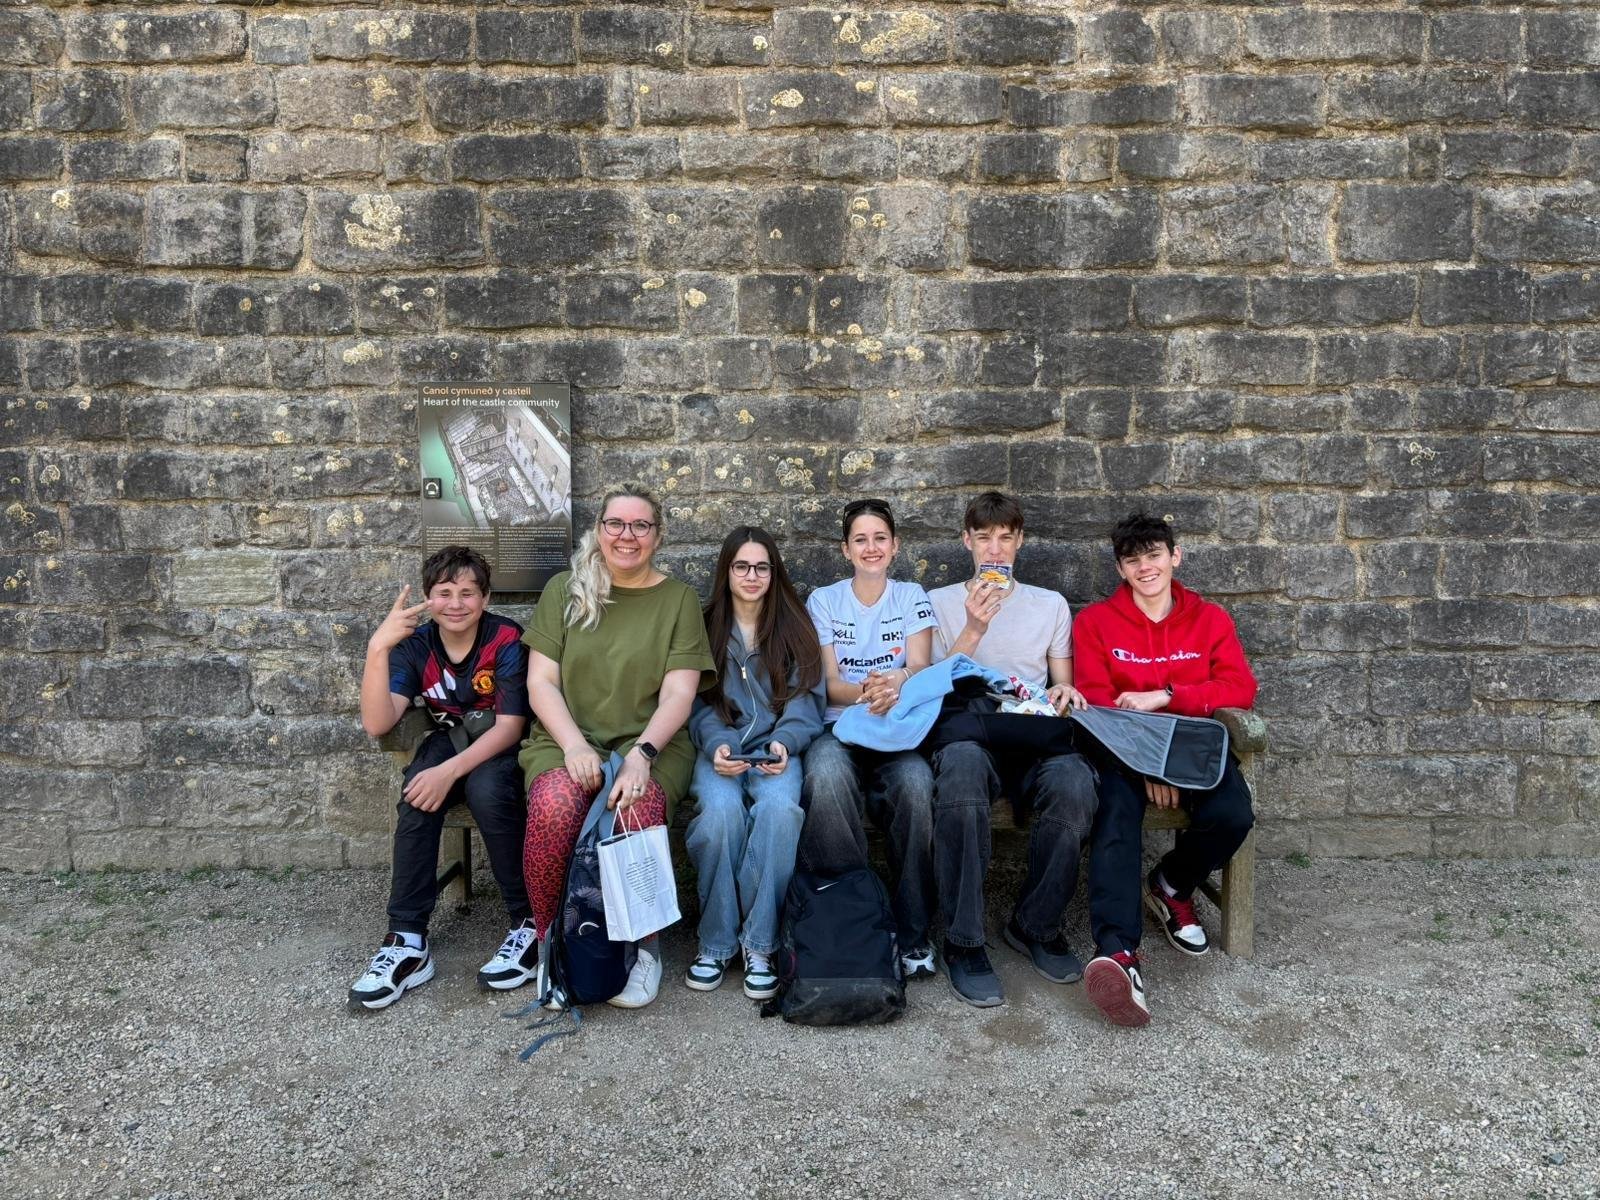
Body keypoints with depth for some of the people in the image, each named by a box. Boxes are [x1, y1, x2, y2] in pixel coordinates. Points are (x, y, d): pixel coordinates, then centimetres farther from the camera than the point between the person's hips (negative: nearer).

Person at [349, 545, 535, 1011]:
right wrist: (377, 648, -31)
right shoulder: (415, 644, -7)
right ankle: (407, 940, -23)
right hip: (451, 737, 4)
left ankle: (530, 924, -20)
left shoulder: (506, 640, -18)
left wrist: (450, 770, -32)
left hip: (502, 744, -3)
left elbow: (510, 725, -20)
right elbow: (377, 724, -19)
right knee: (418, 796, -28)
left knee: (486, 790, -35)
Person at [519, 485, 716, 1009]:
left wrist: (640, 754, -18)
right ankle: (552, 942, -9)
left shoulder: (679, 599, 9)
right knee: (554, 808, -32)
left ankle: (644, 946, -9)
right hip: (567, 740, 1)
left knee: (637, 809, -34)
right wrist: (574, 745, -13)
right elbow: (540, 681, 5)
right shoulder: (564, 591, 13)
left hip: (650, 744, -1)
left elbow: (678, 694, 0)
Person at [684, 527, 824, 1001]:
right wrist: (717, 745, -15)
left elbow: (805, 701, 3)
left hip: (776, 747, 0)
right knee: (721, 809, -34)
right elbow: (698, 704, 6)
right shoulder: (705, 628, 12)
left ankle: (759, 945, -24)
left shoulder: (794, 628, 12)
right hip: (720, 748, 0)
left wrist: (784, 743, -17)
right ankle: (715, 943, -17)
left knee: (779, 806, -35)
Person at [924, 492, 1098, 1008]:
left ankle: (1036, 925, -10)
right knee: (961, 767, -40)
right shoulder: (940, 603, 17)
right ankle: (963, 941, -27)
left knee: (1074, 783, -34)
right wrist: (974, 628, -7)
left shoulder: (1051, 604, 24)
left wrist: (1066, 691, -2)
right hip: (967, 732, -2)